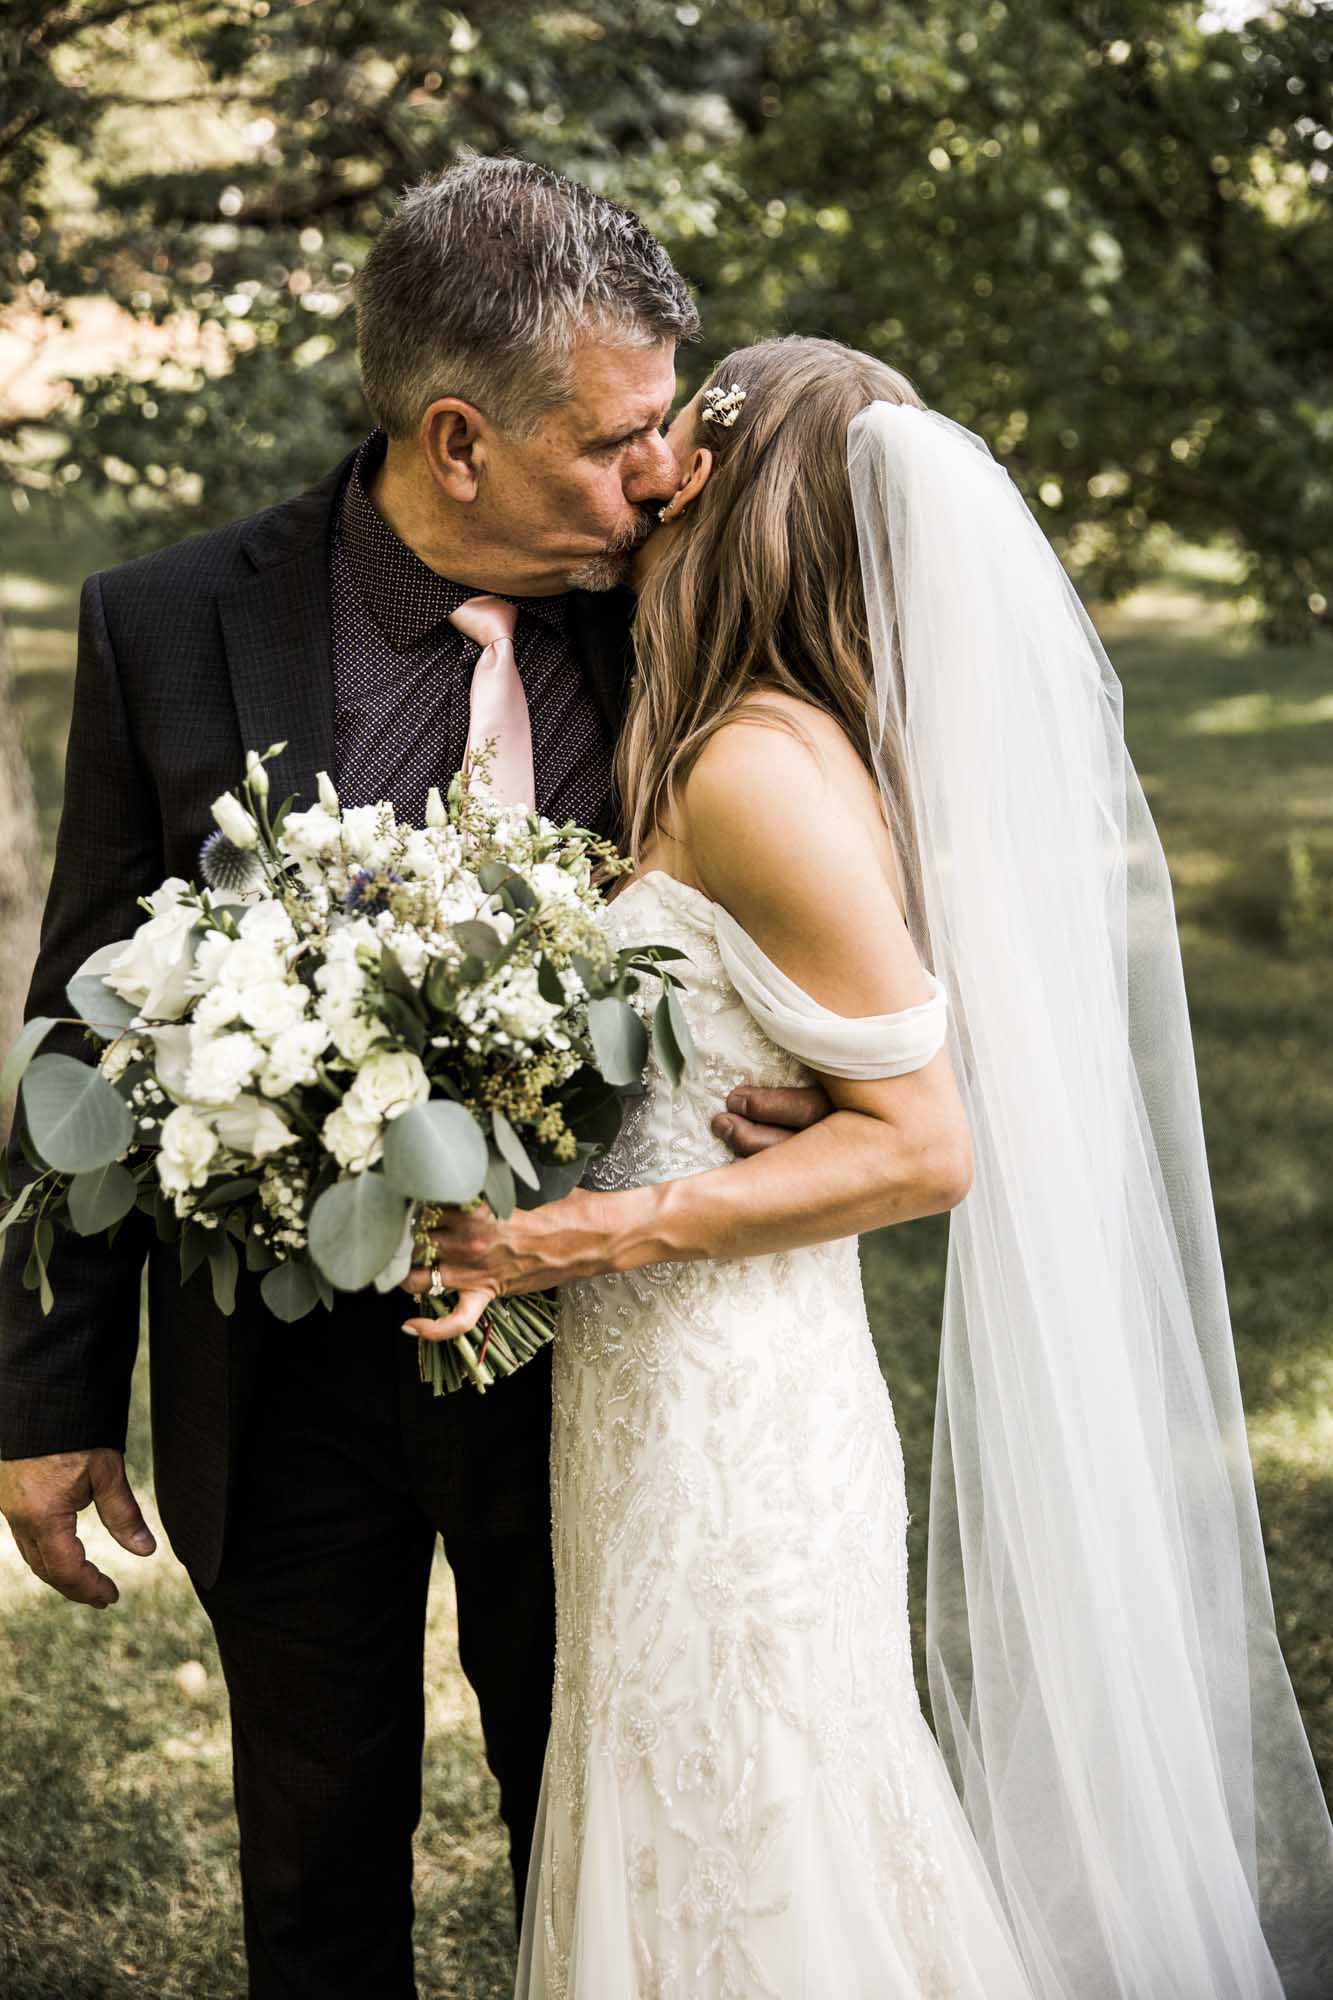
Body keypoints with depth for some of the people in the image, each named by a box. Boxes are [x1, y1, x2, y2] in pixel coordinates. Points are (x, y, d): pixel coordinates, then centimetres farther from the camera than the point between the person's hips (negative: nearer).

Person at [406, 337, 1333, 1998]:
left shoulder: (758, 765, -19)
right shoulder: (756, 749, 8)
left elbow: (924, 1143, -19)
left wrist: (584, 1235, -21)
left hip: (722, 1423, -9)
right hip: (681, 1407, 9)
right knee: (704, 1851, 20)